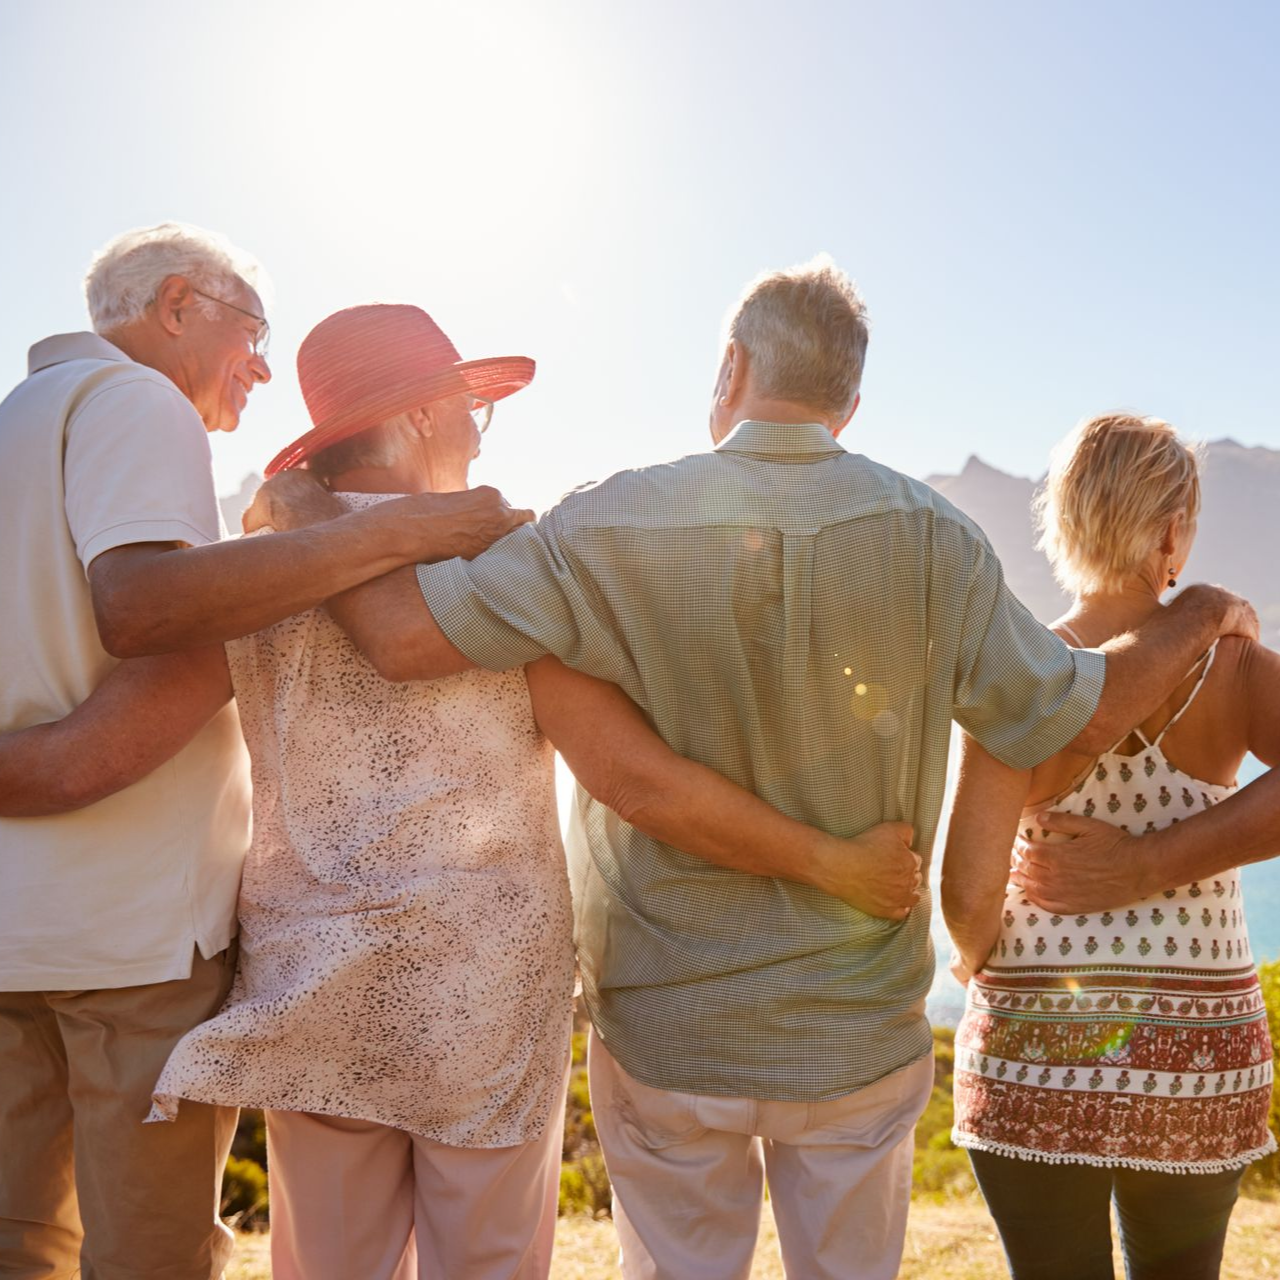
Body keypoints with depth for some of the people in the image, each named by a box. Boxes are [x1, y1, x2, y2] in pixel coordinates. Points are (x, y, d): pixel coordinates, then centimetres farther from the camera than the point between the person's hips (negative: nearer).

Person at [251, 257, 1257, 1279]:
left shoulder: (620, 523, -16)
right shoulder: (931, 542, -10)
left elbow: (407, 636, -23)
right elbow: (1079, 717, -4)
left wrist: (305, 506, -4)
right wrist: (1195, 619, 15)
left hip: (666, 1031, -1)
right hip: (860, 1036, 2)